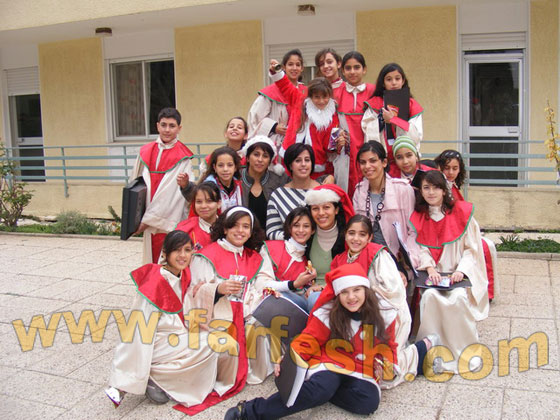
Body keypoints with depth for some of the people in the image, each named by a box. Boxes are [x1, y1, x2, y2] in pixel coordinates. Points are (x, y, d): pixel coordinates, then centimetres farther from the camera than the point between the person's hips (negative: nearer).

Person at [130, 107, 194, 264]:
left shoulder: (183, 157, -5)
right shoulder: (145, 152, 9)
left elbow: (174, 193, -11)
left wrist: (147, 219, -11)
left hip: (170, 221, -4)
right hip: (149, 222, 4)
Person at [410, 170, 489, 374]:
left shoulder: (461, 212, 0)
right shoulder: (418, 218, 8)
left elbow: (471, 248, -1)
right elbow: (420, 248, 3)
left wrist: (461, 270, -17)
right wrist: (430, 268, -16)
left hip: (461, 273, -2)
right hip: (433, 275, 2)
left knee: (459, 298, -31)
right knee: (430, 296, -30)